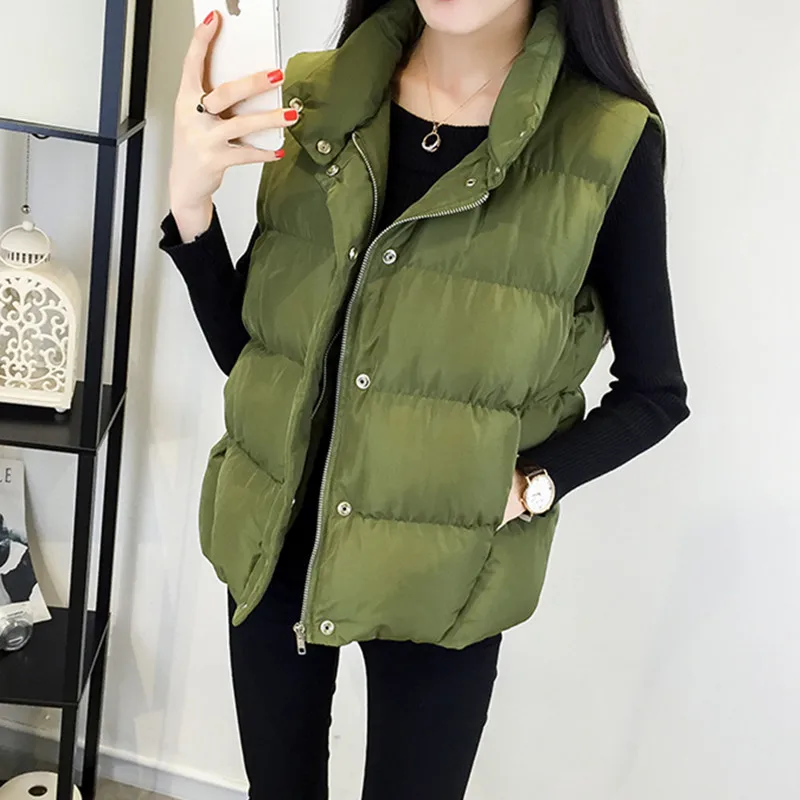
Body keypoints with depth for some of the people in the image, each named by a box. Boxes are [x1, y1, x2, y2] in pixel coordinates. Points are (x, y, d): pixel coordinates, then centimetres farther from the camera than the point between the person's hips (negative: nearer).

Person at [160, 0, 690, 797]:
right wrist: (189, 201, -15)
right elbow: (244, 346, 0)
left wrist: (531, 485, -16)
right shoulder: (313, 98, -3)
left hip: (435, 574, -3)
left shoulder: (609, 143, -13)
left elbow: (655, 393, -2)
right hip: (275, 541, 4)